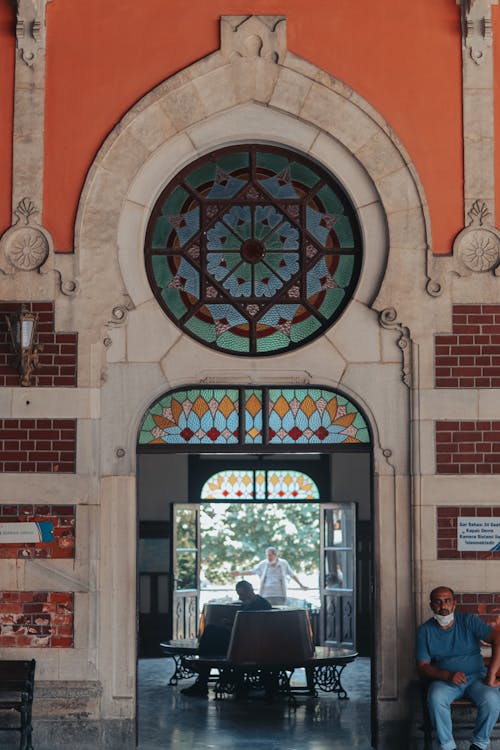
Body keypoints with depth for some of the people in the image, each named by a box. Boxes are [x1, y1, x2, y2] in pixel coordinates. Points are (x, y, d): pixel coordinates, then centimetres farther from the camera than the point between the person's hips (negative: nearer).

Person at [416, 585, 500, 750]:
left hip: (476, 676, 0)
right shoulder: (425, 631, 2)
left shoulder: (468, 621, -2)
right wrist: (448, 675, -21)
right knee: (435, 698, -34)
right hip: (444, 680, 0)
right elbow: (423, 667, -2)